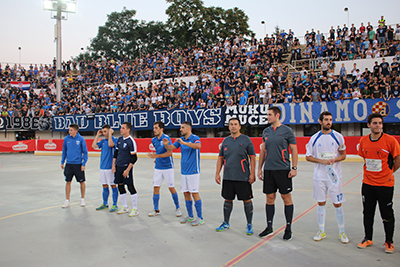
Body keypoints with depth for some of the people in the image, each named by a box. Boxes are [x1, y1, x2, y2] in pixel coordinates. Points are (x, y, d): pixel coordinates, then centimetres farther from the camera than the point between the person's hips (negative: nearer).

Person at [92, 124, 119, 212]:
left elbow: (110, 144, -28)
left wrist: (110, 134, -18)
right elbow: (94, 146, 8)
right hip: (102, 167, 7)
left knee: (113, 186, 0)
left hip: (110, 167, -7)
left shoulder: (114, 139, -8)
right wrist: (97, 135, 8)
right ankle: (105, 204, 25)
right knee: (104, 186, 14)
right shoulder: (103, 141, 13)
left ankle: (115, 205, 8)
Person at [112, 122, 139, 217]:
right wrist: (113, 165, 11)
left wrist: (127, 170, -17)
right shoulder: (119, 139, 10)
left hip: (126, 167, -7)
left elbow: (134, 158, -14)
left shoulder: (131, 141, -13)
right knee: (120, 186, 11)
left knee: (130, 186, -4)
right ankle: (125, 207, 24)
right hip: (118, 166, 7)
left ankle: (135, 209, 6)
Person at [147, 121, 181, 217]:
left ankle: (178, 208, 18)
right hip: (158, 168, 6)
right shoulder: (153, 140, 7)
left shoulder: (166, 138, -14)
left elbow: (169, 153, -24)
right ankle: (156, 210, 17)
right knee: (156, 187, 5)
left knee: (171, 188, 1)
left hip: (168, 167, -6)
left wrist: (156, 156, -29)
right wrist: (156, 158, 14)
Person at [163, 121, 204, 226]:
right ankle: (190, 216, 23)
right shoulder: (181, 139, 11)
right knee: (186, 193, 11)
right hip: (184, 171, 7)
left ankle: (200, 218, 4)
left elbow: (198, 146, -32)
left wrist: (184, 143, -38)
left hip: (193, 171, -7)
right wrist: (166, 144, -14)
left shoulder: (195, 138, -10)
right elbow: (170, 148, 8)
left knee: (194, 193, -5)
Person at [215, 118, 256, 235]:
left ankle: (249, 225, 17)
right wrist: (217, 173, 7)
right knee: (228, 199, 12)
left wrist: (252, 174, -10)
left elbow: (252, 157, -3)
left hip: (243, 177, -4)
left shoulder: (246, 140, -2)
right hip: (228, 177, 4)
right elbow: (220, 158, 14)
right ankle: (226, 223, 27)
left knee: (246, 200, 3)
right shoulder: (225, 141, 10)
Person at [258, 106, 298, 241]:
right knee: (270, 198, 9)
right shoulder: (266, 131, 10)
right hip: (268, 170, 4)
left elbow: (294, 150, -2)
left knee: (286, 198, 3)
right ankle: (269, 227, 20)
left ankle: (288, 228, 15)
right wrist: (259, 168, 12)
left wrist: (294, 168, -10)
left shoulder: (287, 130, -3)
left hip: (283, 169, -4)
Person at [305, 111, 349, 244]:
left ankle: (342, 232, 19)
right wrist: (322, 161, -12)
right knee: (321, 203, 9)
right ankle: (321, 231, 22)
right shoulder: (314, 138, 1)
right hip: (319, 176, 1)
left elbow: (343, 155, 6)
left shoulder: (338, 137, 0)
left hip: (334, 175, -1)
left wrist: (334, 160, -14)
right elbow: (308, 157, 4)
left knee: (337, 204, 3)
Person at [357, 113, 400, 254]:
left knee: (387, 215, 7)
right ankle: (368, 238, 29)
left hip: (385, 184, -4)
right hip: (367, 183, 4)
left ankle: (389, 242, 24)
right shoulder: (363, 141, 1)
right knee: (367, 213, 13)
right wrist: (368, 171, 12)